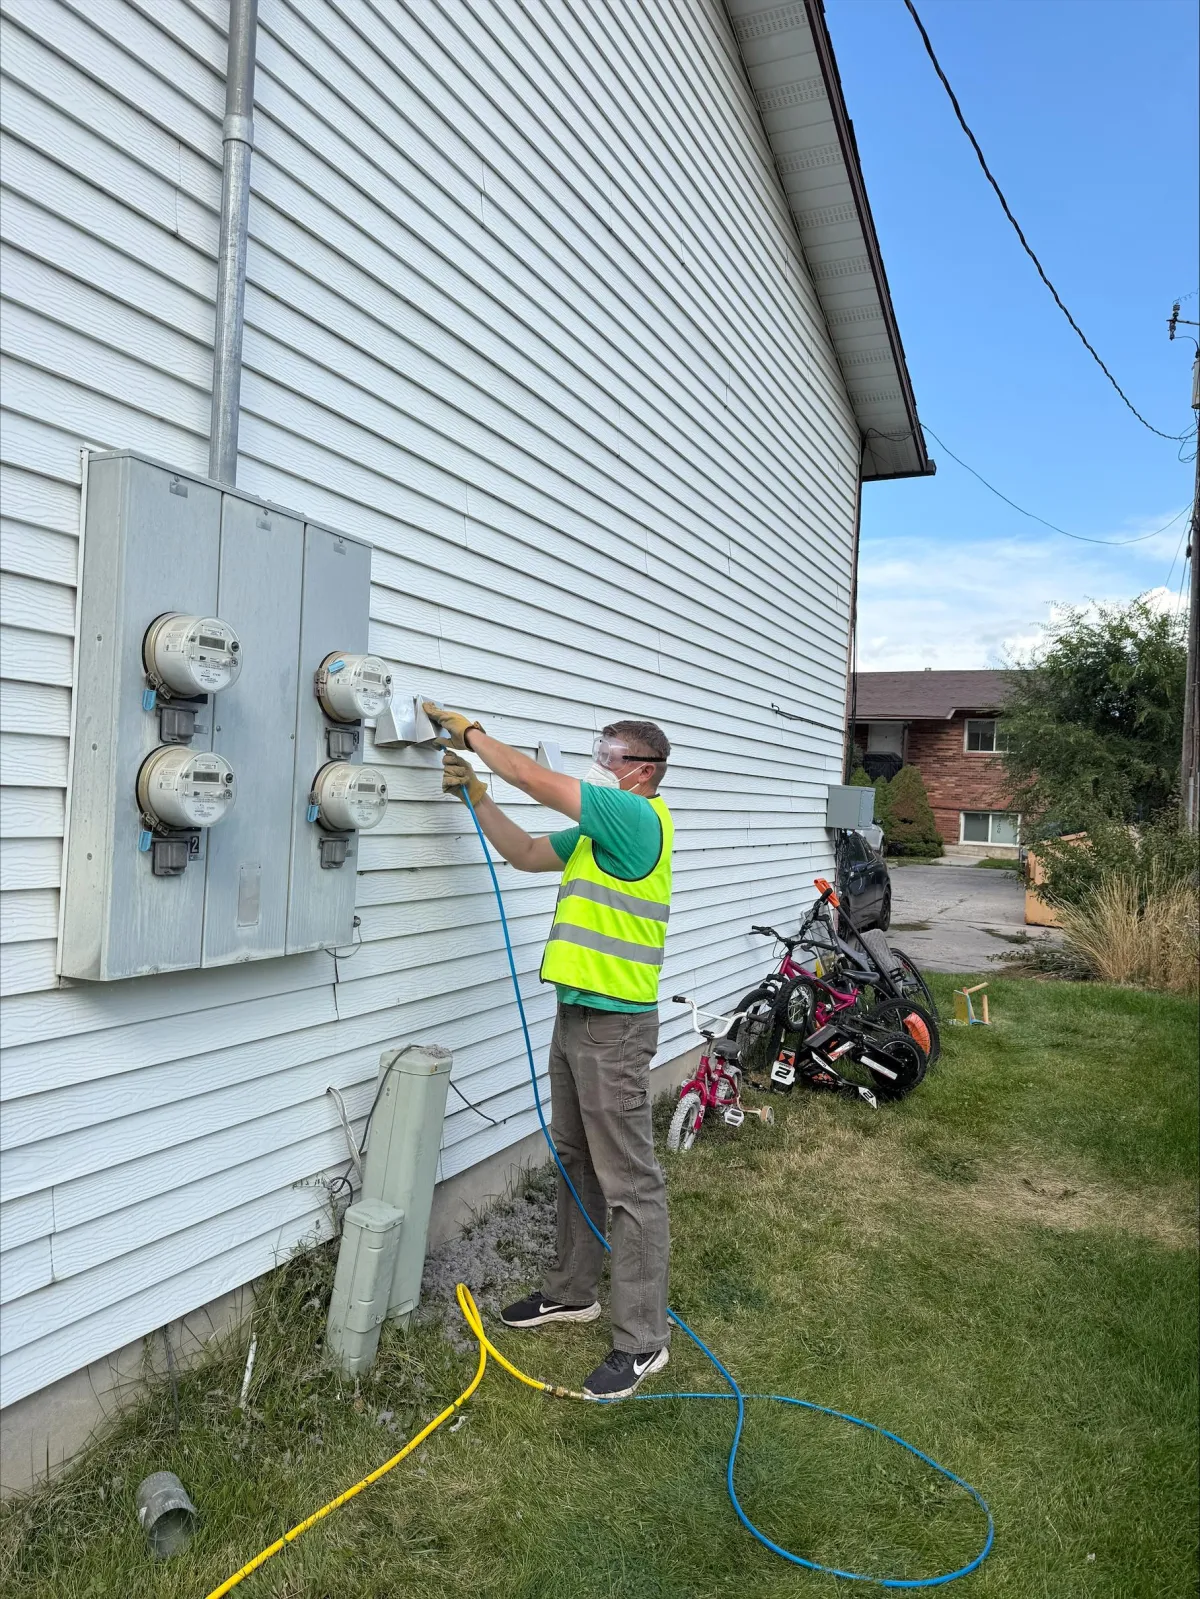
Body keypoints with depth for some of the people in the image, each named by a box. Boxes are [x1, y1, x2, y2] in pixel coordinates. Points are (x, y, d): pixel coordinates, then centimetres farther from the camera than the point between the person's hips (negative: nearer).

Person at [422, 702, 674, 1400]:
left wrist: (469, 730, -7)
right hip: (576, 1015, 10)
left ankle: (642, 1339, 8)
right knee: (574, 1163, 20)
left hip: (615, 1024, -10)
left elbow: (538, 779, -18)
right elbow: (527, 854, 17)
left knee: (630, 1183, -2)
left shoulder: (637, 816, -15)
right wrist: (476, 796, 6)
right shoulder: (598, 829, 15)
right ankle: (572, 1292, 36)